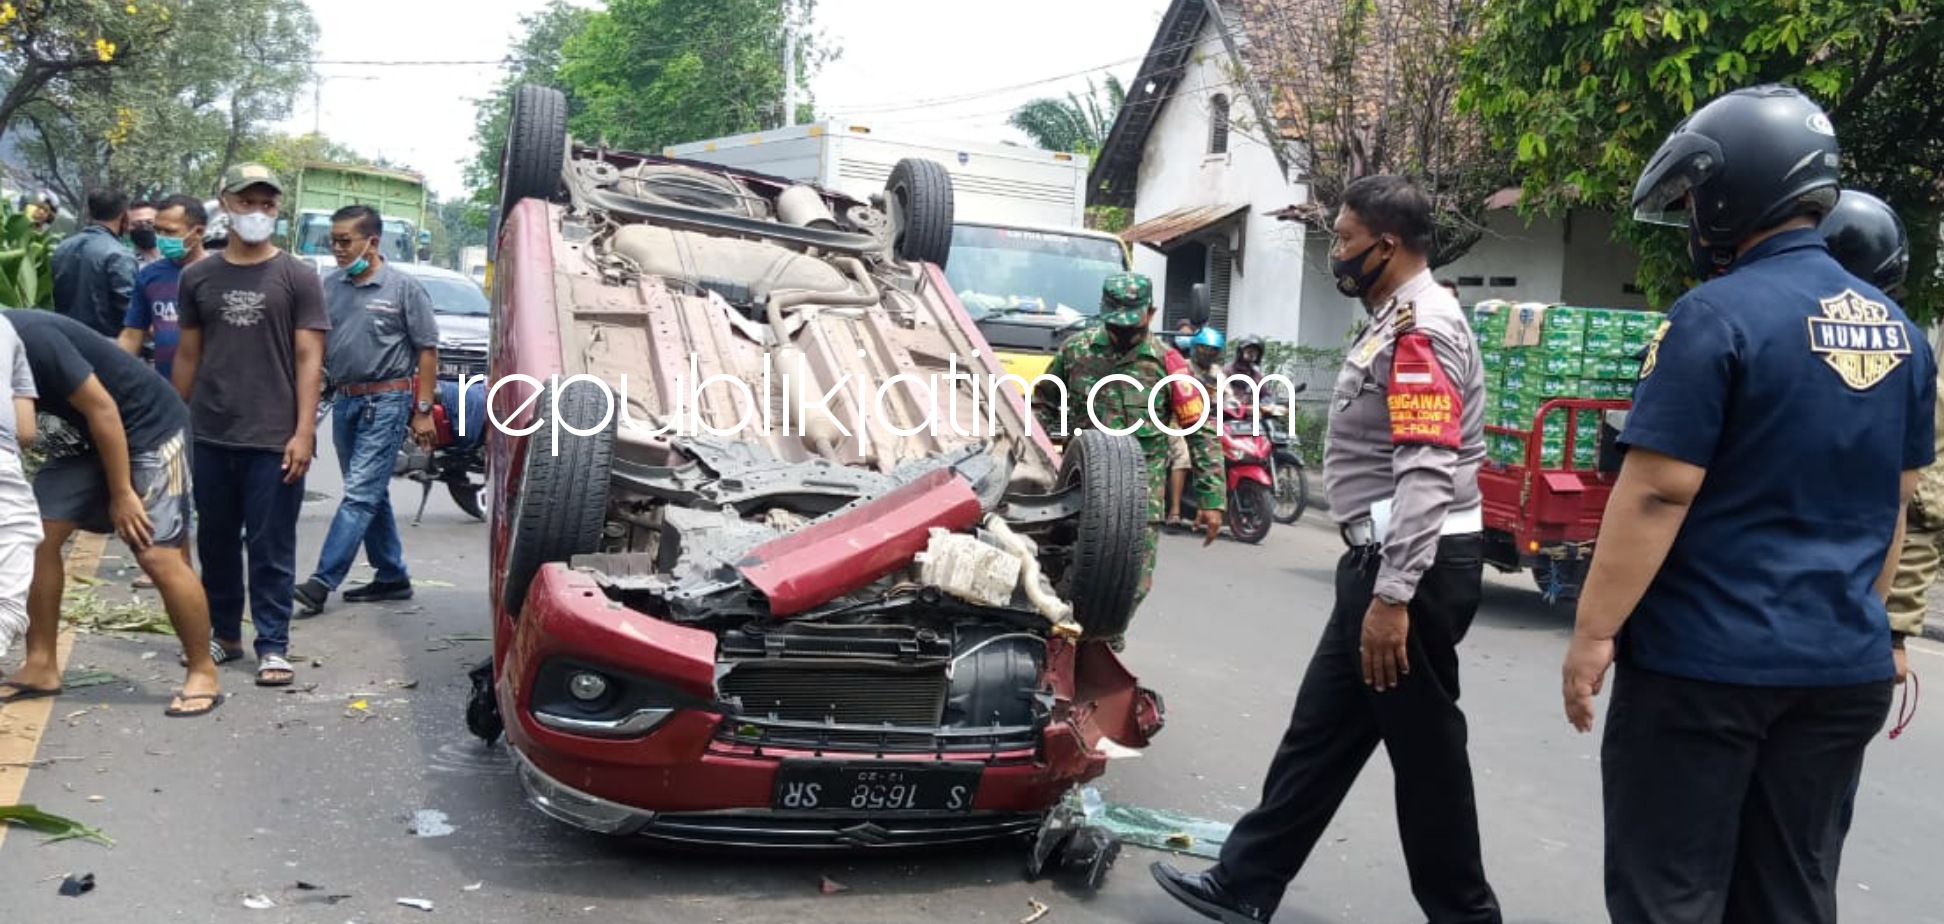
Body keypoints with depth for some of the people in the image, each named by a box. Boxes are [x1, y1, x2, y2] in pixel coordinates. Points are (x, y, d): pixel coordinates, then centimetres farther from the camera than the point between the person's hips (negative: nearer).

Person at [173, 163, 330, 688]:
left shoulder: (297, 277, 0)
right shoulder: (198, 277, 10)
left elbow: (309, 359, -4)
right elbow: (187, 355, 14)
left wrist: (304, 432, -11)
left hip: (274, 439, -3)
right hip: (210, 437, 4)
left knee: (271, 549, 0)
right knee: (215, 542, 12)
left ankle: (273, 645, 7)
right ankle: (223, 633, 25)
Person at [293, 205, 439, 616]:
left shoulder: (404, 288, -6)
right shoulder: (330, 286, 8)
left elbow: (427, 350, -5)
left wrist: (423, 410, -8)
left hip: (387, 400, -6)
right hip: (345, 400, 7)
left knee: (360, 494, -10)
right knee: (371, 494, 13)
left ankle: (323, 581, -10)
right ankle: (392, 576, 23)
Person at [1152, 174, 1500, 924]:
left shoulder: (1422, 329, -16)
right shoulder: (1398, 323, 17)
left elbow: (1428, 476, -25)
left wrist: (1393, 595, -28)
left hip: (1412, 569, -11)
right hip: (1388, 562, 11)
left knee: (1423, 749, 2)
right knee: (1321, 732, 14)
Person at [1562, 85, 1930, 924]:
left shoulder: (1717, 315, -14)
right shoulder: (1895, 328, 8)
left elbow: (1657, 492, -18)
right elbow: (1893, 499, 16)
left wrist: (1594, 631, -12)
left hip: (1707, 660, -7)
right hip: (1843, 665, 7)